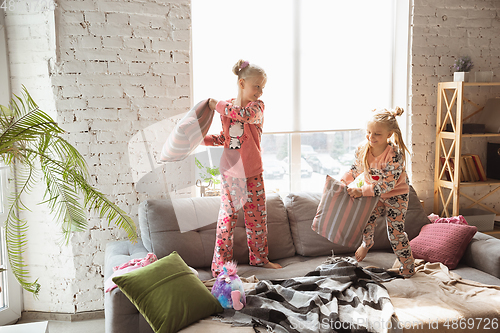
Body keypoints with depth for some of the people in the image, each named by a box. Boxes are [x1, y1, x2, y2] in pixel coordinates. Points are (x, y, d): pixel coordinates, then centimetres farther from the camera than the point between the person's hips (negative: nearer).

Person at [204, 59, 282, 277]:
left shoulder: (257, 106, -3)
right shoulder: (228, 107, 5)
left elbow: (245, 114, -28)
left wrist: (218, 105, -18)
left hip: (252, 173, -1)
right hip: (230, 171, 1)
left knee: (257, 217, 10)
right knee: (227, 217, 1)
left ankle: (259, 258, 28)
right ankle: (220, 264, 10)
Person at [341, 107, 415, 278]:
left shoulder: (394, 154, -33)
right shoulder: (362, 149, -15)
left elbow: (388, 184, -34)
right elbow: (355, 170, 5)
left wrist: (362, 191, -37)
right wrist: (343, 181, -7)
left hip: (395, 195, -5)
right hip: (374, 194, 5)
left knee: (395, 231, -3)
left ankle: (408, 267, 17)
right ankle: (367, 243, 38)